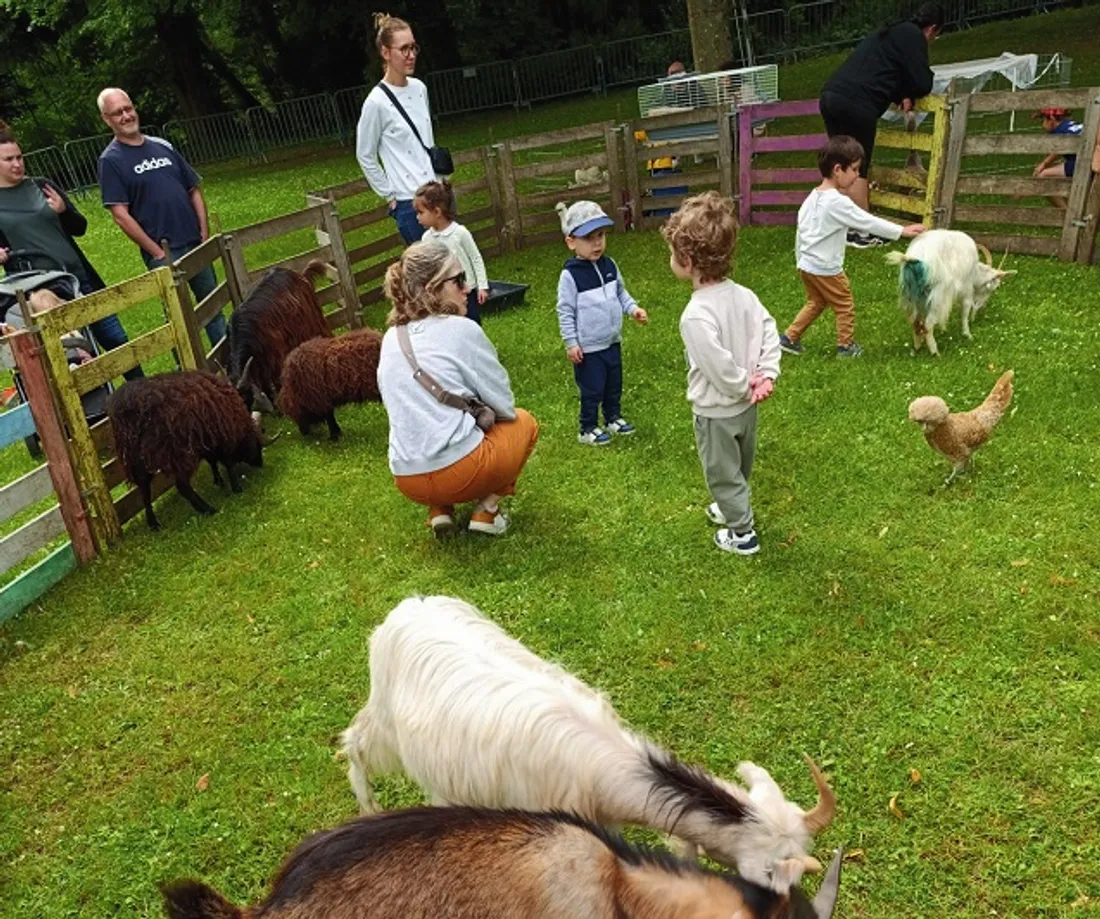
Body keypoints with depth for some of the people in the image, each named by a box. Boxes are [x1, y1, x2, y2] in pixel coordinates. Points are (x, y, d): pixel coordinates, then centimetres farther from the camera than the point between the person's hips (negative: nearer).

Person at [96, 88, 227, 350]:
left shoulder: (163, 146, 11)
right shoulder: (111, 160, -4)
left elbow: (194, 190, 12)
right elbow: (121, 215, -10)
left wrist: (205, 236, 2)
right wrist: (157, 252, -13)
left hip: (195, 244, 5)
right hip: (163, 252, -5)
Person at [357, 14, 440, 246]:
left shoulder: (419, 88, 5)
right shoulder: (377, 102, -13)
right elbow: (365, 156, -5)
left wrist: (439, 182, 15)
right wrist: (390, 195, -4)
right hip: (409, 201, -6)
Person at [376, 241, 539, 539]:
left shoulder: (391, 339, 10)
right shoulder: (461, 330, -9)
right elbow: (504, 406, -2)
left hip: (408, 480, 6)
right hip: (459, 468, -6)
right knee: (524, 422, 23)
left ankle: (439, 510, 16)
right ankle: (486, 510, 8)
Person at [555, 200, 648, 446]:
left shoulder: (609, 265, 0)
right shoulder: (570, 275, -18)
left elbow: (620, 292, 14)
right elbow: (565, 311, -14)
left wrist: (633, 308, -3)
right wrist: (571, 343, -14)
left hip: (612, 342, 6)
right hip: (588, 348, -6)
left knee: (614, 385, 20)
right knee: (592, 390, 5)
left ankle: (613, 418, 40)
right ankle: (588, 429, 22)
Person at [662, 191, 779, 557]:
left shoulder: (695, 316, -32)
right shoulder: (744, 295, -9)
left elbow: (721, 368, -32)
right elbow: (769, 330, -3)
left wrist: (744, 387, -15)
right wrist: (767, 374, -6)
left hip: (716, 412, -8)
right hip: (746, 405, 8)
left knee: (722, 472, 15)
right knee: (740, 465, 28)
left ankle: (743, 533, 30)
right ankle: (732, 507, 52)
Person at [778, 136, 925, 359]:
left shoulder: (812, 197, 4)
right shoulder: (838, 202, -21)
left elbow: (801, 230, 11)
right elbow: (868, 222, -17)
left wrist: (800, 259, 22)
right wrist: (901, 231, -8)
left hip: (806, 265, 8)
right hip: (826, 269, -8)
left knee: (815, 303, 25)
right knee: (845, 306, 11)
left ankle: (789, 338, 24)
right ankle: (846, 346, 22)